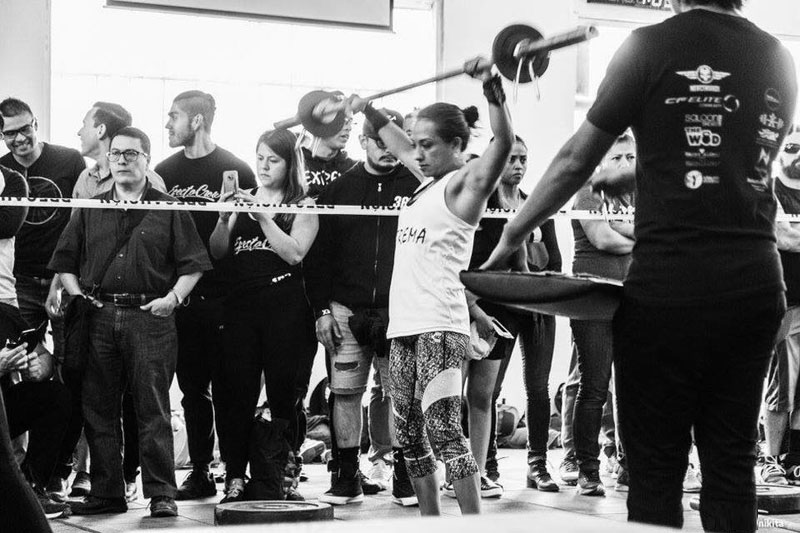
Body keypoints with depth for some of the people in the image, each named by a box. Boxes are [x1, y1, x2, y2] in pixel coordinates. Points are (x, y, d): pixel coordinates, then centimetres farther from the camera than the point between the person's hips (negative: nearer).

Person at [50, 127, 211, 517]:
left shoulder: (169, 210, 7)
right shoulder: (90, 211, 16)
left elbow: (192, 265, 4)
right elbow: (64, 263, 17)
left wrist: (173, 297, -11)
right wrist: (77, 294, 1)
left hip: (151, 317, -3)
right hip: (99, 317, 3)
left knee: (153, 408, -4)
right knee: (98, 408, 5)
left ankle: (161, 494, 1)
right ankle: (106, 493, 13)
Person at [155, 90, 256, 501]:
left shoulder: (236, 171, -3)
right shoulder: (165, 172, 11)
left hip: (222, 297, -4)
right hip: (179, 297, 4)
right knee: (192, 389, 9)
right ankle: (200, 471, 16)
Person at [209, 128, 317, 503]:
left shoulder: (303, 205, 5)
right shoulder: (243, 199, 13)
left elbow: (294, 252, -9)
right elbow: (217, 252, 9)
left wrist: (263, 216, -13)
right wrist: (223, 219, -7)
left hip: (285, 306, -3)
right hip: (241, 304, 3)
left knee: (282, 392, 2)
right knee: (237, 391, -2)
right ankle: (234, 478, 0)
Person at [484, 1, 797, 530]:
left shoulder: (652, 45, -4)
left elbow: (576, 161, 1)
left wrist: (512, 235, 13)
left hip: (669, 282, -4)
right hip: (756, 282, 4)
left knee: (656, 467, 3)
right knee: (732, 461, 11)